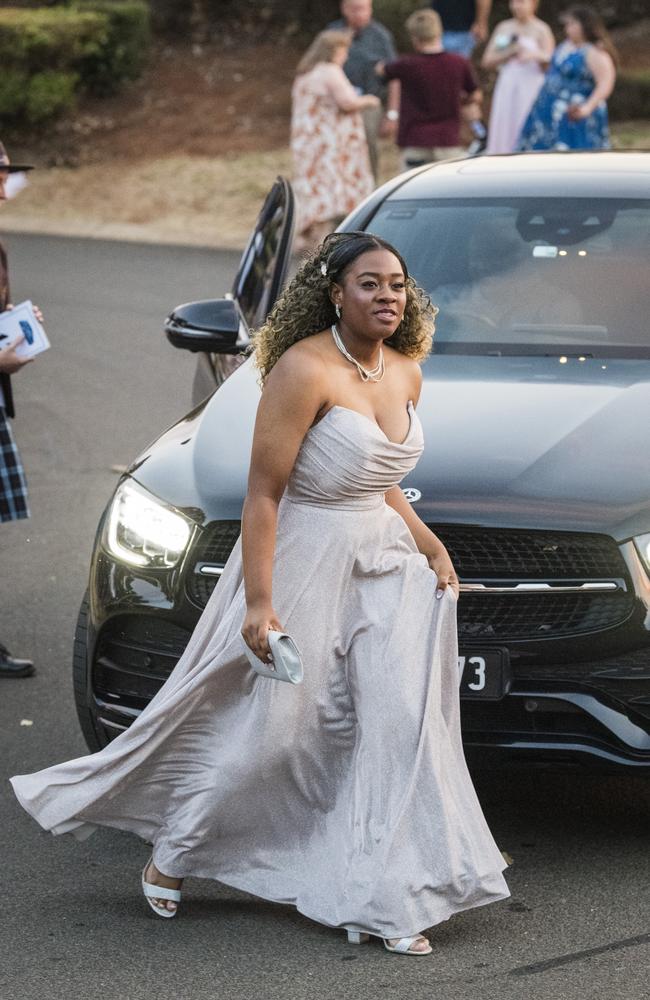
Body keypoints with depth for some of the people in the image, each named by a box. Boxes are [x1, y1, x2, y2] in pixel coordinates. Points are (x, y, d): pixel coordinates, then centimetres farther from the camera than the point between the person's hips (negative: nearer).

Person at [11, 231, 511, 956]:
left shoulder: (404, 373, 7)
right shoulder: (304, 369, -18)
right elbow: (263, 492, -19)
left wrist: (428, 544, 9)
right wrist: (259, 603, -23)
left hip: (381, 562, 7)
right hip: (302, 561, -7)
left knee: (400, 723, -4)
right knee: (268, 723, 1)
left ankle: (385, 902, 1)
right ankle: (171, 854, 24)